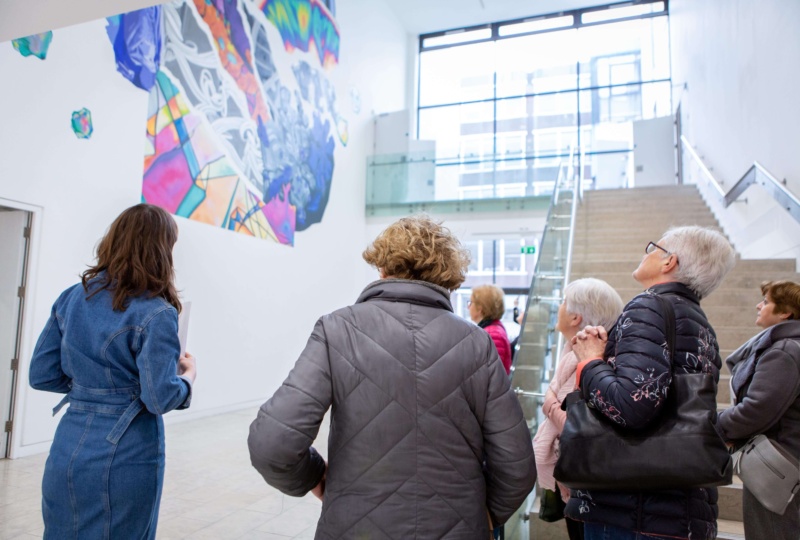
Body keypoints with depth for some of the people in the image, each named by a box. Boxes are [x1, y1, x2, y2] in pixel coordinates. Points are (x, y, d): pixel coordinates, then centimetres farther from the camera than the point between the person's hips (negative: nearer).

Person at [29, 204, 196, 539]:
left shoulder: (71, 298, 1)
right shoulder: (155, 314, -18)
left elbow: (42, 376, 5)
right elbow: (161, 399, -20)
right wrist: (188, 376, -2)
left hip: (67, 451, 6)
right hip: (124, 459, -5)